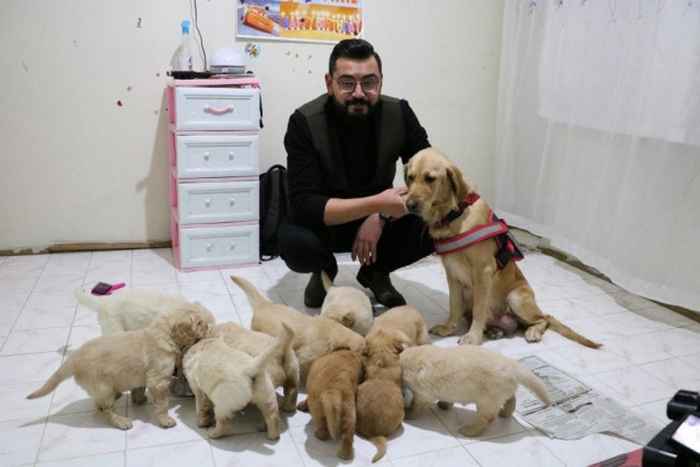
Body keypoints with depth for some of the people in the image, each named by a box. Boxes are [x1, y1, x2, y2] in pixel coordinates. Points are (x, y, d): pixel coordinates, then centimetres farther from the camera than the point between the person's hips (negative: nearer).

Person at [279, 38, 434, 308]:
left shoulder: (399, 114, -16)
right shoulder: (305, 122, -23)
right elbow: (304, 205, -29)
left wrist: (381, 218, -28)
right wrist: (377, 204, -39)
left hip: (377, 219, 2)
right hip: (325, 223, -2)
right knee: (293, 242, -34)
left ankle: (376, 271, 6)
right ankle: (324, 270, 5)